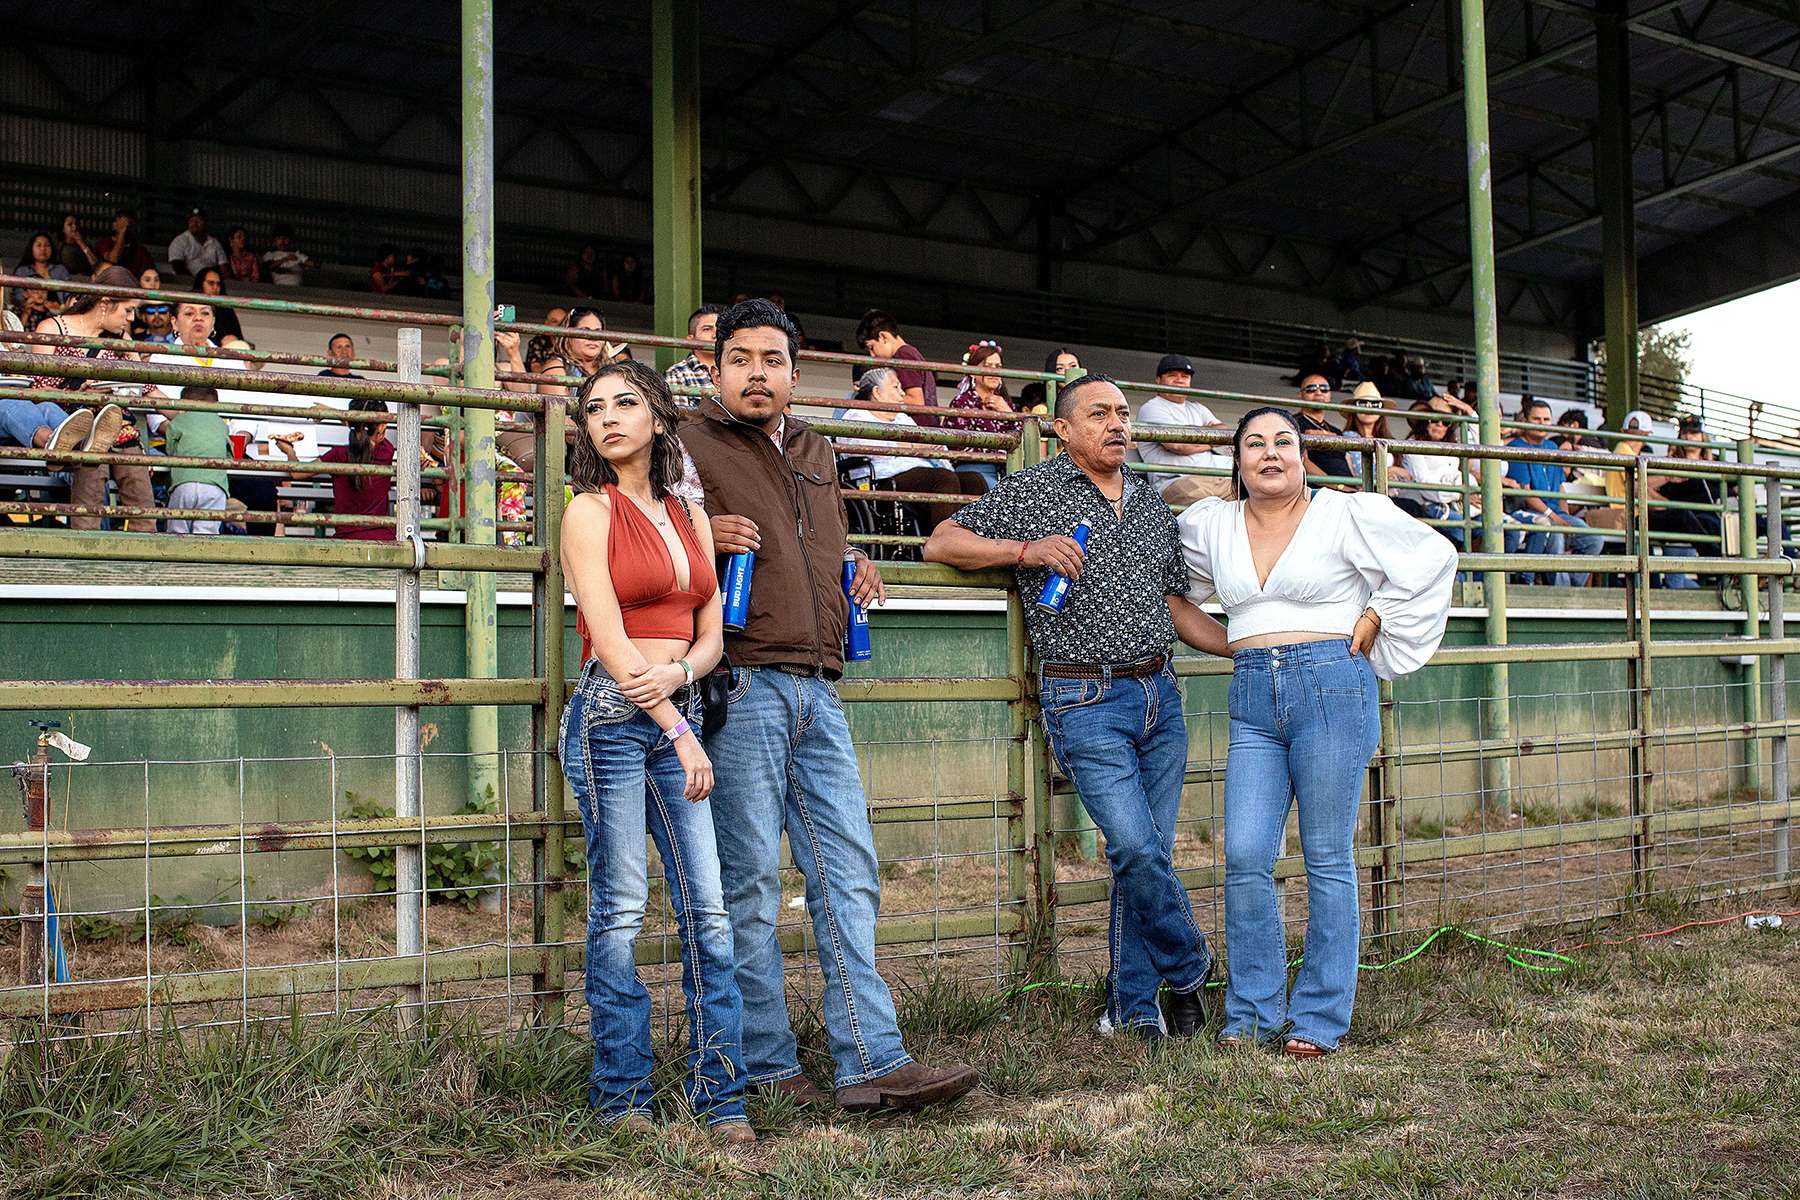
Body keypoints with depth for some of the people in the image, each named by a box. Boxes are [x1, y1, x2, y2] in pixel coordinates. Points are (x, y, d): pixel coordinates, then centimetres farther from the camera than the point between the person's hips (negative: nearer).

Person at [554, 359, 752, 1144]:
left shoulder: (689, 515, 16)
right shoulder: (590, 511, 0)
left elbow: (711, 634, 14)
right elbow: (608, 638, -8)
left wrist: (680, 672, -10)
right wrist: (680, 733, -11)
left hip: (680, 713, 5)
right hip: (612, 714, -5)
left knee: (708, 909, -1)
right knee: (620, 909, -3)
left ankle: (719, 1094, 6)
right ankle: (621, 1093, 9)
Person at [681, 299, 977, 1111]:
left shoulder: (815, 453, 23)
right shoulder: (688, 444, 2)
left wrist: (856, 571, 16)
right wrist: (702, 535, -16)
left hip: (817, 691, 7)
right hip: (742, 686, -6)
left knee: (848, 875, 2)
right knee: (749, 883, -2)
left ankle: (872, 1061, 5)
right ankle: (767, 1067, 9)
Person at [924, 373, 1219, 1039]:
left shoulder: (1151, 501, 16)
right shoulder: (1031, 491, 0)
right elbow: (940, 544, -2)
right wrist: (1026, 550, -14)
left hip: (1160, 691, 5)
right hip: (1086, 702, -5)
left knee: (1149, 853, 6)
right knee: (1136, 848, -13)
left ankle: (1133, 1007, 17)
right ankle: (1191, 969, 11)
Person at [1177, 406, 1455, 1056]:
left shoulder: (1345, 514, 1)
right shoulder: (1209, 525, 11)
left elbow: (1430, 556, 4)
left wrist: (1372, 624, 2)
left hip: (1332, 690, -4)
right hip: (1252, 699, 4)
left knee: (1327, 858, 1)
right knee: (1245, 858, -3)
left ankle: (1320, 1019, 10)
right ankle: (1253, 1013, 9)